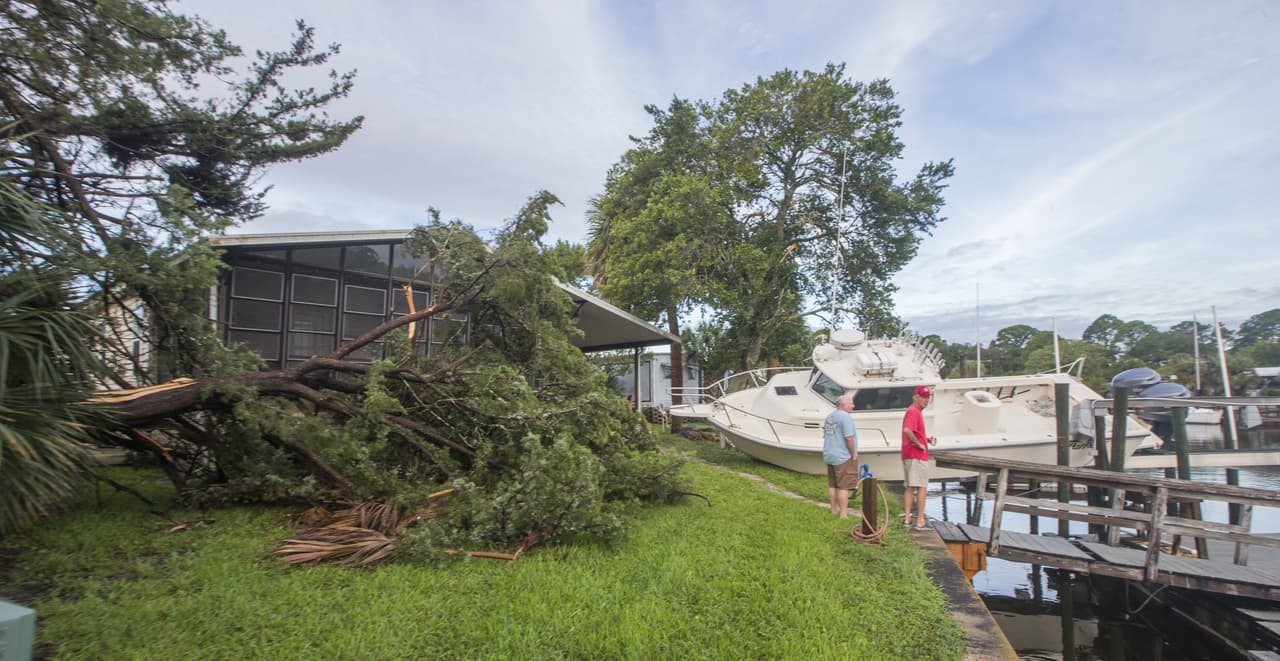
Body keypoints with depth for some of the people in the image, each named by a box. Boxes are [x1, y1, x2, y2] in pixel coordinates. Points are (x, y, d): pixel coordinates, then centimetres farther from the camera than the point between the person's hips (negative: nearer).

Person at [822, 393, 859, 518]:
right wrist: (854, 454, -12)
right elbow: (849, 438, -22)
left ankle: (834, 510, 24)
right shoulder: (845, 417, -16)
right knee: (844, 487, -4)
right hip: (843, 457, -8)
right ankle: (843, 514, -2)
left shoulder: (829, 416, 12)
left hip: (829, 455, 8)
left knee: (832, 485, 15)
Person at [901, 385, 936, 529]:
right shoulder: (914, 411, -14)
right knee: (921, 487, -4)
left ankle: (907, 518, 13)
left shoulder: (914, 411, 18)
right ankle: (920, 520, -1)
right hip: (917, 456, -10)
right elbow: (907, 430, -31)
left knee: (909, 487, 10)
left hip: (908, 455, 10)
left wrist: (927, 439, 10)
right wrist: (919, 444, -21)